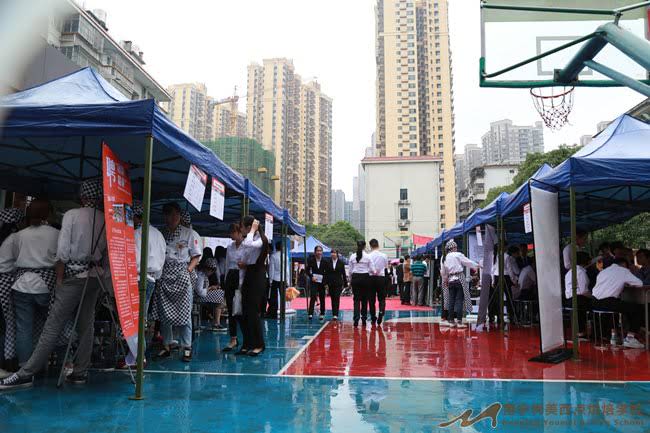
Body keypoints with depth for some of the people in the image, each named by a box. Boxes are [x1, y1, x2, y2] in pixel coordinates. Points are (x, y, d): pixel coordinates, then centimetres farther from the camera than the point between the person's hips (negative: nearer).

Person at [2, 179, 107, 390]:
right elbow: (106, 252, 2)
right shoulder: (105, 220, 5)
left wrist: (59, 279, -2)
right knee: (86, 325, 9)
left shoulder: (72, 215, -5)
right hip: (95, 275, 4)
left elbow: (63, 252, -8)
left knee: (53, 325, -3)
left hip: (75, 275, -4)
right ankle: (80, 372, 14)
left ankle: (27, 373, 2)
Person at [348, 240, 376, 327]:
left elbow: (349, 270, 3)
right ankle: (364, 319, 17)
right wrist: (374, 273, 18)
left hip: (355, 278, 1)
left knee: (356, 299, 2)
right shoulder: (368, 256, -5)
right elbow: (372, 270, -3)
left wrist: (350, 279, 14)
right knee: (364, 299, 10)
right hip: (365, 278, -1)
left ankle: (356, 319, -8)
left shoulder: (352, 256, -1)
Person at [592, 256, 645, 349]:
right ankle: (630, 338, 2)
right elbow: (640, 283, 10)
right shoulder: (623, 271, 8)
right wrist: (627, 283, 30)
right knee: (640, 309, 8)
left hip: (595, 303, 8)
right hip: (608, 302, -7)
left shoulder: (603, 271, 25)